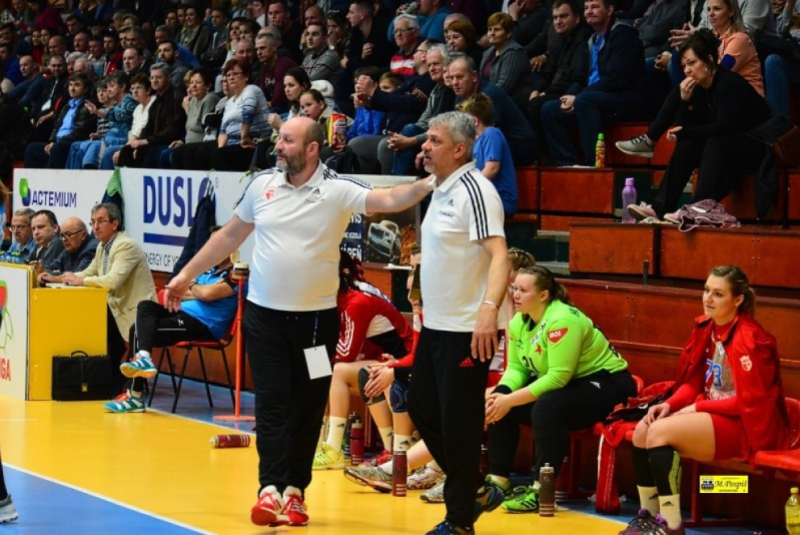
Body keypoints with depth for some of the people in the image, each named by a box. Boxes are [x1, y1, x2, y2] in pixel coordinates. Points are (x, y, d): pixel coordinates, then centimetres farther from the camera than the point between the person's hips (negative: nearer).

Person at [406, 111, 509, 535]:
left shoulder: (474, 190, -17)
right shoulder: (440, 189, 11)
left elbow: (499, 255, -26)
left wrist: (489, 310, -36)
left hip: (468, 330, -10)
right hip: (435, 324, 10)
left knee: (459, 424, -4)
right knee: (422, 409, 15)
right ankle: (476, 491, 27)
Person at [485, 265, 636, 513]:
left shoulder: (562, 320, -26)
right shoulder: (519, 322, 0)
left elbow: (558, 377, -29)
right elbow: (516, 368, 2)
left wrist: (511, 401, -29)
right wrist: (501, 395, -20)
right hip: (562, 384, 9)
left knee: (547, 407, -35)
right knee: (497, 405, -7)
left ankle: (541, 490, -27)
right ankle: (498, 480, 1)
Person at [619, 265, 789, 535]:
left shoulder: (749, 339, -19)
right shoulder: (706, 328, 6)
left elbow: (750, 401, -20)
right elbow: (694, 382, 12)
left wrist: (697, 408, -17)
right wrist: (670, 404, -7)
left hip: (749, 426, -9)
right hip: (714, 416, 9)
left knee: (661, 431, -24)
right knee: (643, 429, -5)